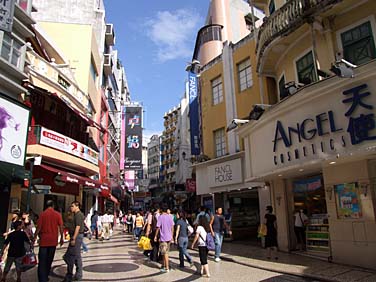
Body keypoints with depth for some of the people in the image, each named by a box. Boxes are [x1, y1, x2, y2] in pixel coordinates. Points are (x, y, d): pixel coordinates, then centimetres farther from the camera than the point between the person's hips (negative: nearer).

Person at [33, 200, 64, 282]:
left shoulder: (42, 214, -5)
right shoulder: (57, 214, -3)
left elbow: (38, 227, -7)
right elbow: (61, 227, -3)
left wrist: (35, 237, 4)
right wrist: (62, 238, 7)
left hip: (44, 240, -2)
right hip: (53, 241, 2)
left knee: (42, 261, 2)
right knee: (49, 260, 17)